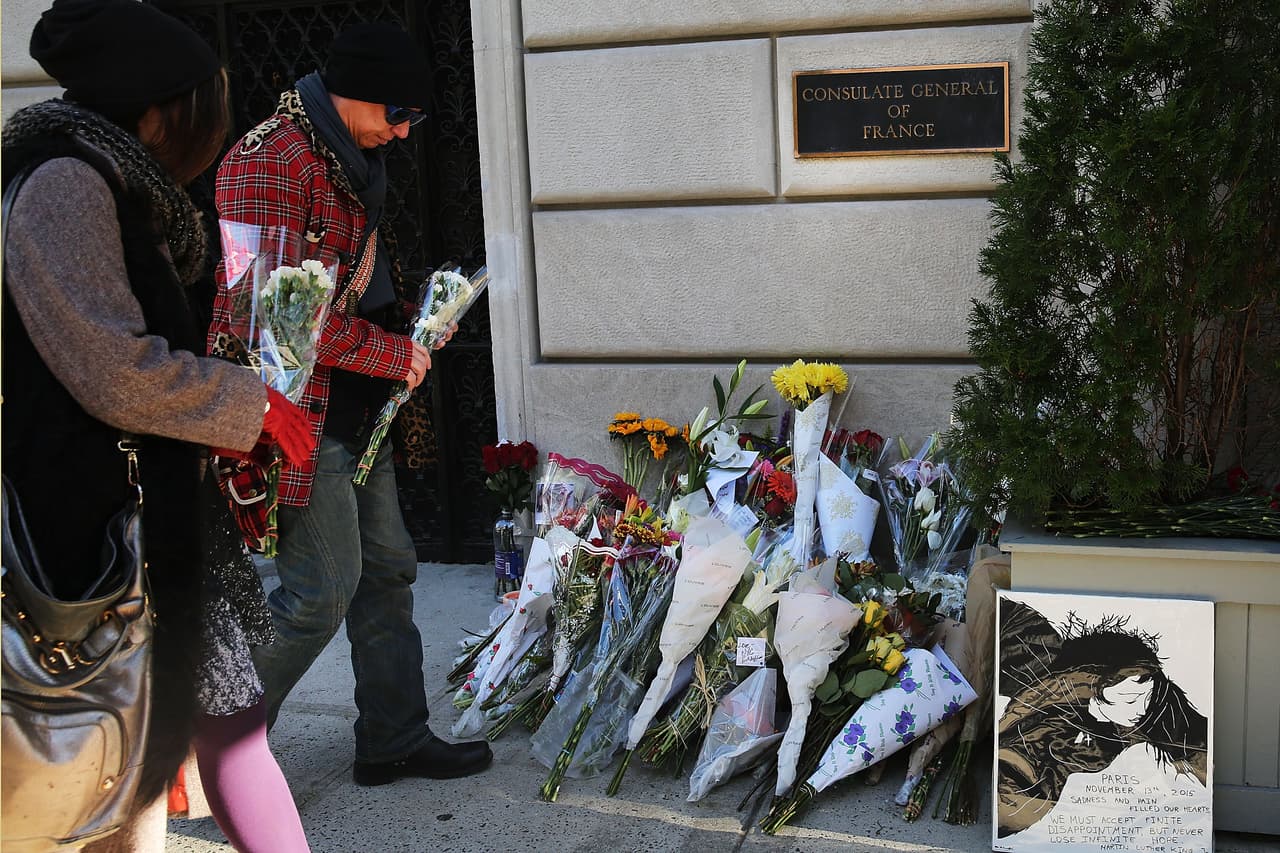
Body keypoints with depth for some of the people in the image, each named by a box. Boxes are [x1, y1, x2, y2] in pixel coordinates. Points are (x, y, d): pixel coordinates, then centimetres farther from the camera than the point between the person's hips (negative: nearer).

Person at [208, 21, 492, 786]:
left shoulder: (353, 162, 15)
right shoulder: (270, 164, -17)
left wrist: (411, 332, 8)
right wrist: (390, 354, -17)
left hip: (360, 412, 10)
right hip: (300, 415, -10)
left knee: (388, 571, 13)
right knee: (322, 591, -6)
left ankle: (396, 740, 25)